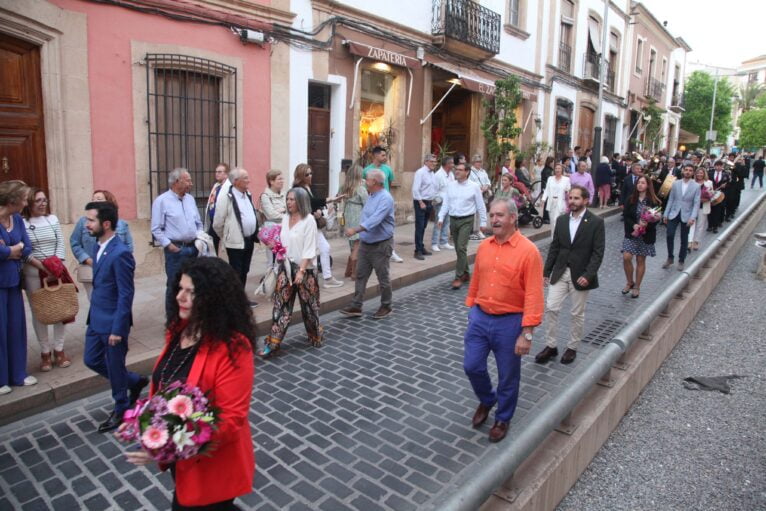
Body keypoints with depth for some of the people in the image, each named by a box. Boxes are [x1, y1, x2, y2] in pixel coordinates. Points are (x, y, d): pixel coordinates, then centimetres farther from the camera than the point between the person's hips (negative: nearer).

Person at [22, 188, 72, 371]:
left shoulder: (53, 219, 6)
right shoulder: (22, 223, -4)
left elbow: (61, 244, 3)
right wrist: (42, 266, -17)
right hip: (33, 273, -3)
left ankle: (59, 349, 18)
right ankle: (45, 352, 16)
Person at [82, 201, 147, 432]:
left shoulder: (120, 254, -23)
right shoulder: (98, 248, 4)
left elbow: (126, 295, -21)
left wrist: (117, 329, -19)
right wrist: (93, 315, 17)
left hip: (112, 322, -9)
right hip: (96, 319, 9)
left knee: (115, 368, 8)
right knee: (91, 360, 19)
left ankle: (122, 410, 30)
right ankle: (135, 381, 36)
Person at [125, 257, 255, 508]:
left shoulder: (232, 348, -29)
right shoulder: (179, 329, -4)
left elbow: (230, 419, -28)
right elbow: (162, 384, 10)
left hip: (210, 464, -7)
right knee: (183, 500, 28)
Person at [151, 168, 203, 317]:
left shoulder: (190, 199, 11)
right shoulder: (162, 200, -7)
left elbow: (198, 223, 18)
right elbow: (156, 229, -8)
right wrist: (169, 245, -15)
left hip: (193, 248, 6)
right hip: (175, 249, -6)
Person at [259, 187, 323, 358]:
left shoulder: (309, 220, -12)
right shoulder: (285, 218, 7)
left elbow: (309, 249, -16)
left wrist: (301, 271, -20)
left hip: (304, 268, -5)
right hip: (286, 267, 5)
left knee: (308, 305, 9)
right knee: (281, 305, 3)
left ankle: (315, 336, 30)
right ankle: (273, 343, 6)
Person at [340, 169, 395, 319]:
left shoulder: (385, 198, -19)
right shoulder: (371, 196, 11)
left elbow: (375, 219, -32)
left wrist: (356, 230, -38)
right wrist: (360, 235, 18)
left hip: (381, 245, -9)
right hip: (365, 243, 9)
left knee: (383, 278, 5)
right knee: (361, 275, 8)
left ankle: (386, 307, 20)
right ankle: (356, 306, 14)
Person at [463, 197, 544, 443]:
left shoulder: (528, 251, -15)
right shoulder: (483, 247, 3)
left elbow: (533, 296, -17)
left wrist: (527, 333, -19)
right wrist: (471, 310, 15)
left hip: (509, 322, -4)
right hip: (480, 318, 5)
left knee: (508, 376, 10)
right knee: (472, 366, 8)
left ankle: (502, 419, 33)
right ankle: (486, 400, 39)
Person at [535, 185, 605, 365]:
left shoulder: (596, 222, -8)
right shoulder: (561, 220, 5)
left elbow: (598, 252, -10)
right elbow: (554, 247, 8)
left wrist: (588, 275, -19)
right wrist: (546, 271, 5)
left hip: (580, 275, -4)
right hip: (560, 273, 4)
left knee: (577, 314, 8)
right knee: (551, 308, 0)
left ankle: (572, 348, 24)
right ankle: (551, 346, 13)